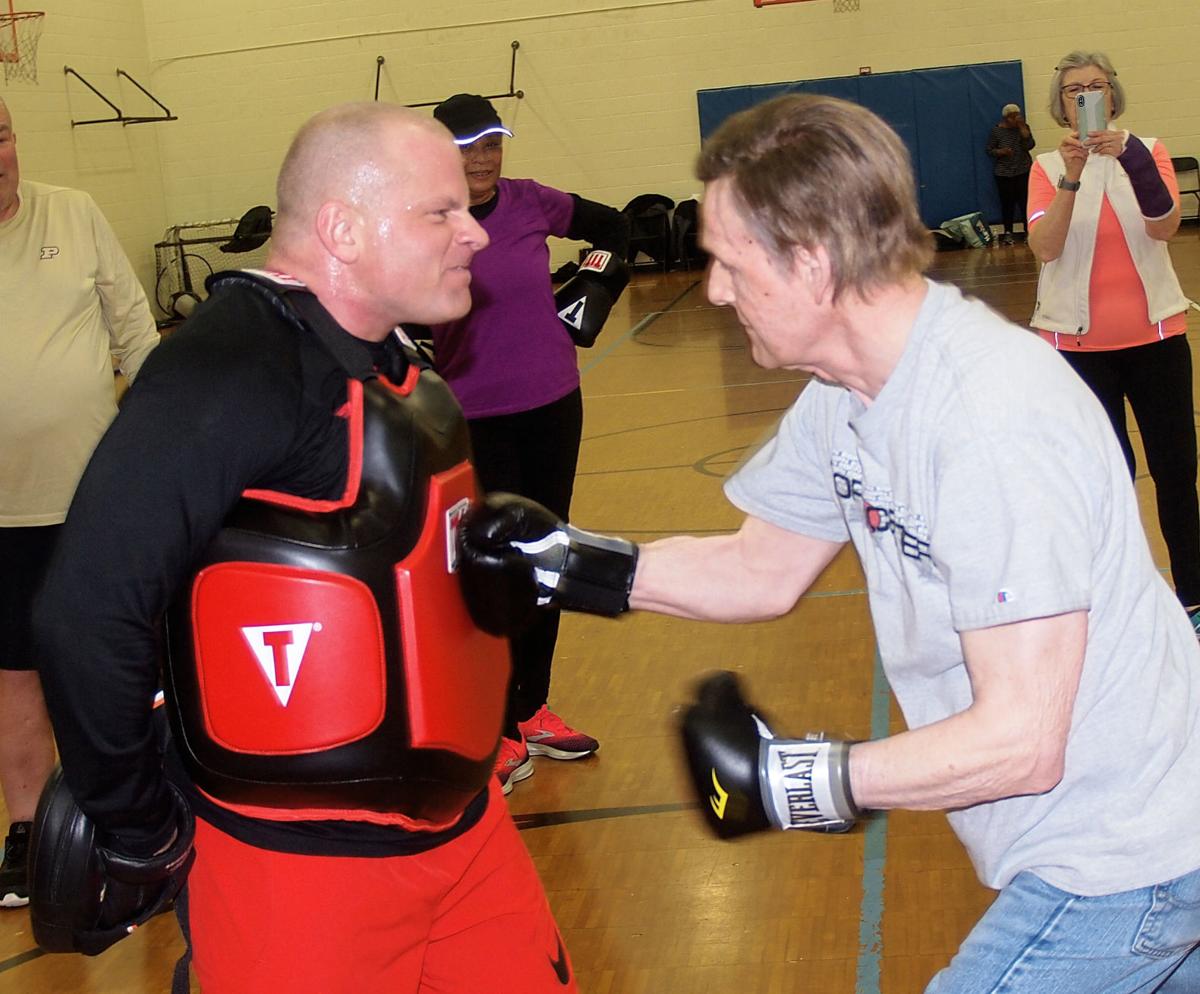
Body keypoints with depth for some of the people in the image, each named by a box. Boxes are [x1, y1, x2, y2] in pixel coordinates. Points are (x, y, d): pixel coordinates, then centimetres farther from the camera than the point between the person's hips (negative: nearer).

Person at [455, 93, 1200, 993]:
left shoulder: (991, 421, -31)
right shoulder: (850, 389, -3)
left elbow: (1020, 742, -29)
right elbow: (764, 569, 9)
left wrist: (788, 778, -24)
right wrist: (567, 562, -1)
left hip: (1115, 866, -8)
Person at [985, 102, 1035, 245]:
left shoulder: (1024, 127, 4)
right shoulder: (997, 131, 0)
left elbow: (1029, 145, -9)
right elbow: (989, 150, 2)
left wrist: (1022, 127, -13)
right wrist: (1001, 152, -17)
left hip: (1024, 171, 1)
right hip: (1004, 173, -1)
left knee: (1025, 201, -5)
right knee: (1007, 202, -1)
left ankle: (1028, 231, 1)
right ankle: (1008, 233, 8)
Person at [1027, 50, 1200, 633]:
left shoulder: (1146, 152, 0)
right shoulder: (1048, 168, -1)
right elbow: (1043, 248, -17)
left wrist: (1131, 158, -32)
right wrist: (1071, 176, -30)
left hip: (1153, 333, 1)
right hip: (1078, 340, -1)